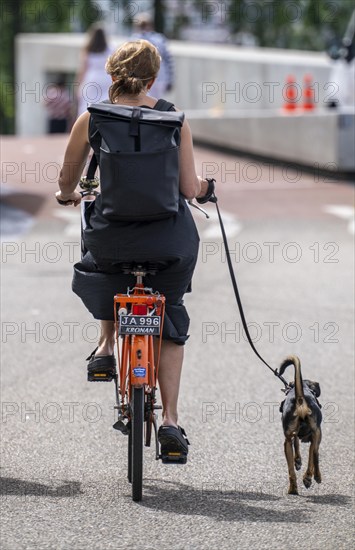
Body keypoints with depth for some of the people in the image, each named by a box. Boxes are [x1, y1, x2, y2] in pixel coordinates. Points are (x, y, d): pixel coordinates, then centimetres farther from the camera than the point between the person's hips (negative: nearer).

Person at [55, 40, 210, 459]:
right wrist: (202, 188, 20)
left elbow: (66, 184, 11)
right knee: (170, 321, 18)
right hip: (169, 240, 0)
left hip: (111, 232, 0)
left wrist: (68, 195, 34)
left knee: (105, 264, 39)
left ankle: (106, 346, 32)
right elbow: (189, 189, -3)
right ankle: (170, 417, 10)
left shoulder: (91, 119, -1)